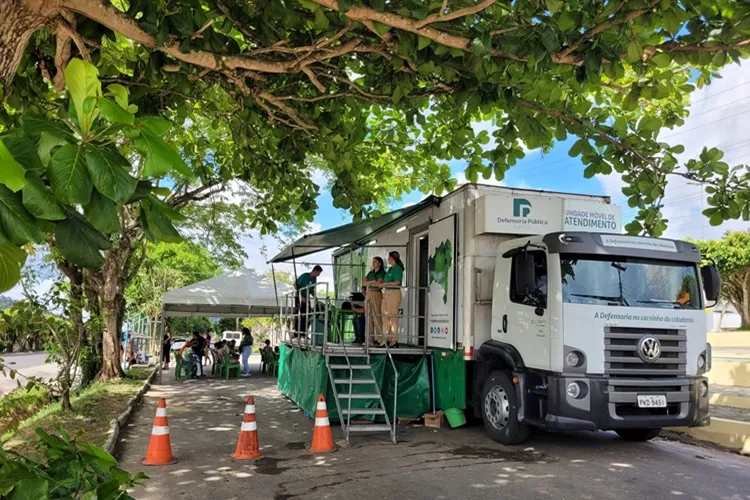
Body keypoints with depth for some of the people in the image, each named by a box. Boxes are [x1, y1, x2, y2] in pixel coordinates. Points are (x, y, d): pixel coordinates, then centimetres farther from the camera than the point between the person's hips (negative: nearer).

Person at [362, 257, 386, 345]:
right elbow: (364, 283, 9)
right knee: (369, 317, 2)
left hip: (376, 294, -6)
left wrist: (369, 283, 0)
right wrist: (373, 281, -6)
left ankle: (381, 339, -10)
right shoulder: (370, 273, 20)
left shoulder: (382, 273, 1)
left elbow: (378, 284, -13)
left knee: (377, 316, -11)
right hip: (368, 295, 7)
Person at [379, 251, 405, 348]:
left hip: (394, 293, -9)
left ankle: (394, 340, -3)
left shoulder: (397, 269, -7)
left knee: (393, 316, -7)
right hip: (386, 293, 9)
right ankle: (386, 340, 11)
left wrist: (384, 284, -10)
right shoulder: (390, 269, 20)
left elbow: (397, 283, -15)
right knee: (385, 316, 7)